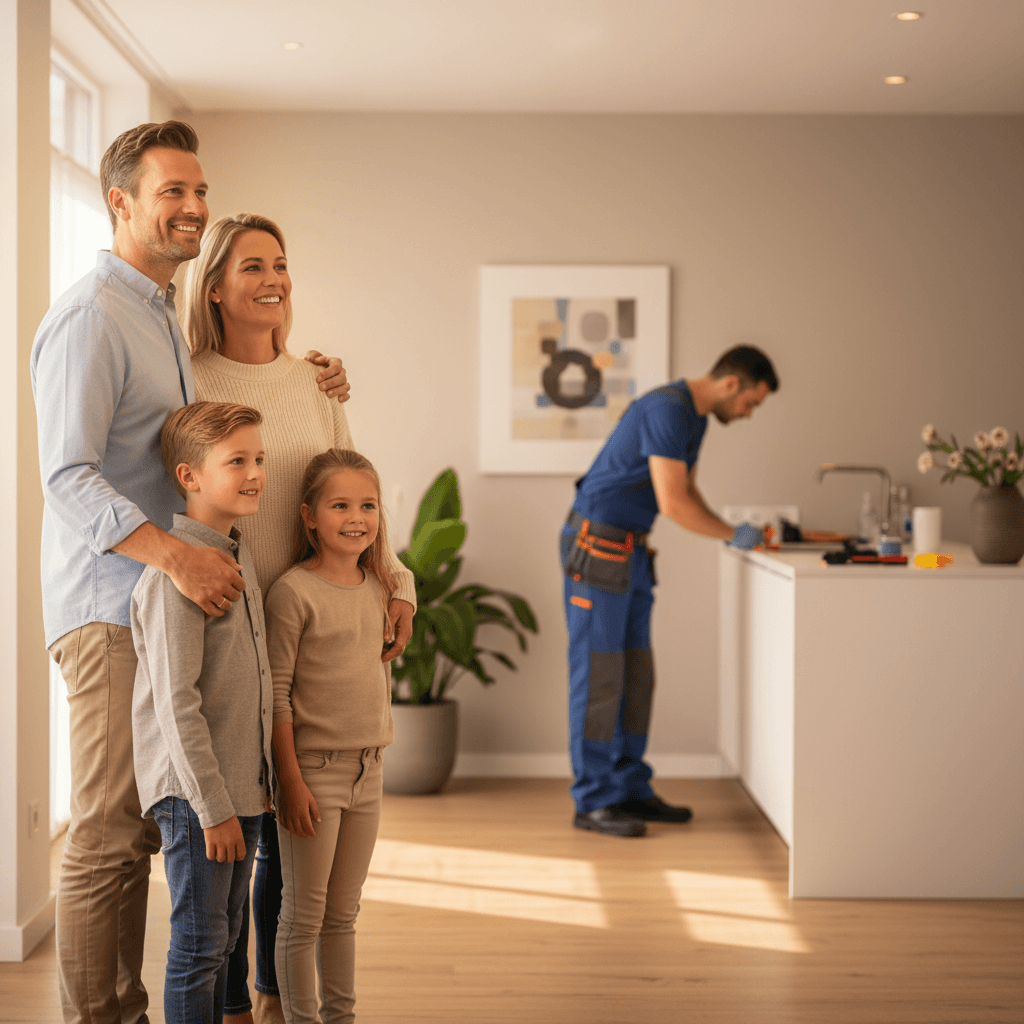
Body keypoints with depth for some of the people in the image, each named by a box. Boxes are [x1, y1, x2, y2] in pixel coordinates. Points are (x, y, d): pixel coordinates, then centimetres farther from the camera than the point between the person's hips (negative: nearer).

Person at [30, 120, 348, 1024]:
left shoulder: (162, 316, 20)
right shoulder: (90, 316, -11)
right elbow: (69, 478, -19)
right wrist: (175, 553, -32)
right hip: (109, 608, -9)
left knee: (142, 827, 13)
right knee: (108, 832, -5)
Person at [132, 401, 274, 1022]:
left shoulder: (242, 558, 12)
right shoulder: (176, 572, -17)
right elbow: (176, 701, -20)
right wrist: (212, 806, -19)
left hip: (243, 785, 8)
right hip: (193, 787, -8)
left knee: (224, 940, 16)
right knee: (199, 945, 0)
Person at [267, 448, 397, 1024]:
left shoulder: (377, 588, 7)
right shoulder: (293, 592, -13)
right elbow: (277, 695, -13)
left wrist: (379, 749, 15)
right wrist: (292, 781, -14)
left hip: (368, 769, 6)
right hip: (313, 767, -6)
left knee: (344, 912, 16)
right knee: (305, 914, 4)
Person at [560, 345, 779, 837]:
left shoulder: (695, 417, 13)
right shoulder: (668, 410, -20)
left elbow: (687, 492, 20)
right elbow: (673, 504, -23)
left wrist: (732, 532, 4)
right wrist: (733, 535, -10)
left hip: (630, 549, 10)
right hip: (596, 544, -10)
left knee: (635, 675, 10)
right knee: (598, 673, -6)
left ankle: (630, 790, 16)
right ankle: (593, 802, -1)